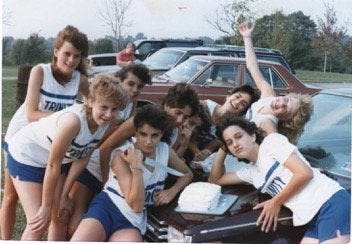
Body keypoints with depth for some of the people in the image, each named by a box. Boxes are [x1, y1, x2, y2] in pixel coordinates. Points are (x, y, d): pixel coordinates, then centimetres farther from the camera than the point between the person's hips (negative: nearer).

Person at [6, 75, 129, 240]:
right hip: (26, 155, -7)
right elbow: (53, 165, -28)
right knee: (39, 222, -11)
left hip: (60, 158, 7)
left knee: (61, 216, 8)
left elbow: (82, 157, -6)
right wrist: (46, 206, -18)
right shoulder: (73, 120, -38)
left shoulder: (106, 123, -18)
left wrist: (64, 193, -7)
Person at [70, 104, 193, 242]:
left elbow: (187, 173, 21)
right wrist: (137, 167, -26)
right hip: (107, 207, -3)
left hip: (133, 222, 3)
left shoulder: (166, 151, 2)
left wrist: (172, 191, 1)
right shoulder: (122, 156, -10)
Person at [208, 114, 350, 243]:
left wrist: (275, 202, 2)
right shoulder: (251, 172, 22)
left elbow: (305, 173, -8)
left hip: (331, 201, -8)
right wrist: (223, 148, 22)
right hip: (312, 218, 8)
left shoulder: (270, 141, 2)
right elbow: (215, 179, 33)